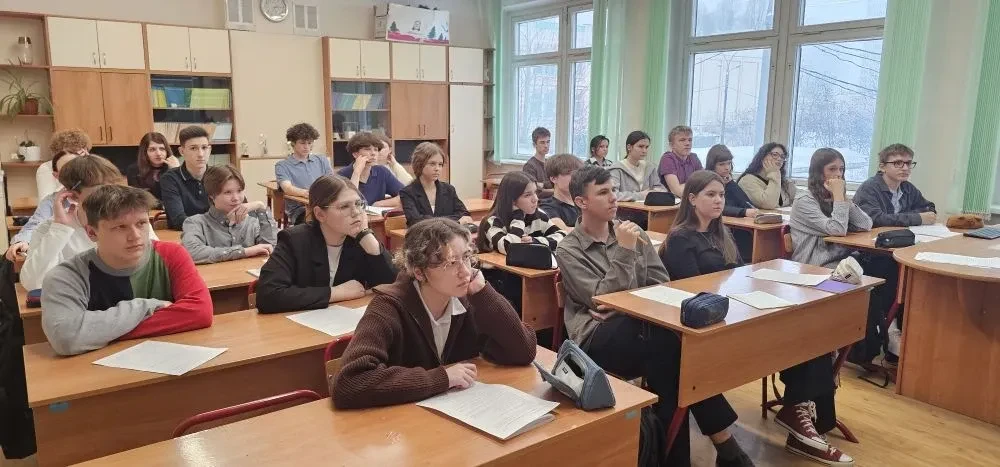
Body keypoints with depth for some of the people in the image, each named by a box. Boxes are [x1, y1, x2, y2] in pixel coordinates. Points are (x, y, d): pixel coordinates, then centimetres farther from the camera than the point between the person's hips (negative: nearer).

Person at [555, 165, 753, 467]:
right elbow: (602, 299, -10)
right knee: (671, 340, -33)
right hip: (598, 336, -4)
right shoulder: (569, 250, 0)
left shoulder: (632, 233, 15)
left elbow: (662, 283, 10)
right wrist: (625, 252, -16)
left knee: (672, 339, -34)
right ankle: (723, 442, -22)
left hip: (640, 325, 4)